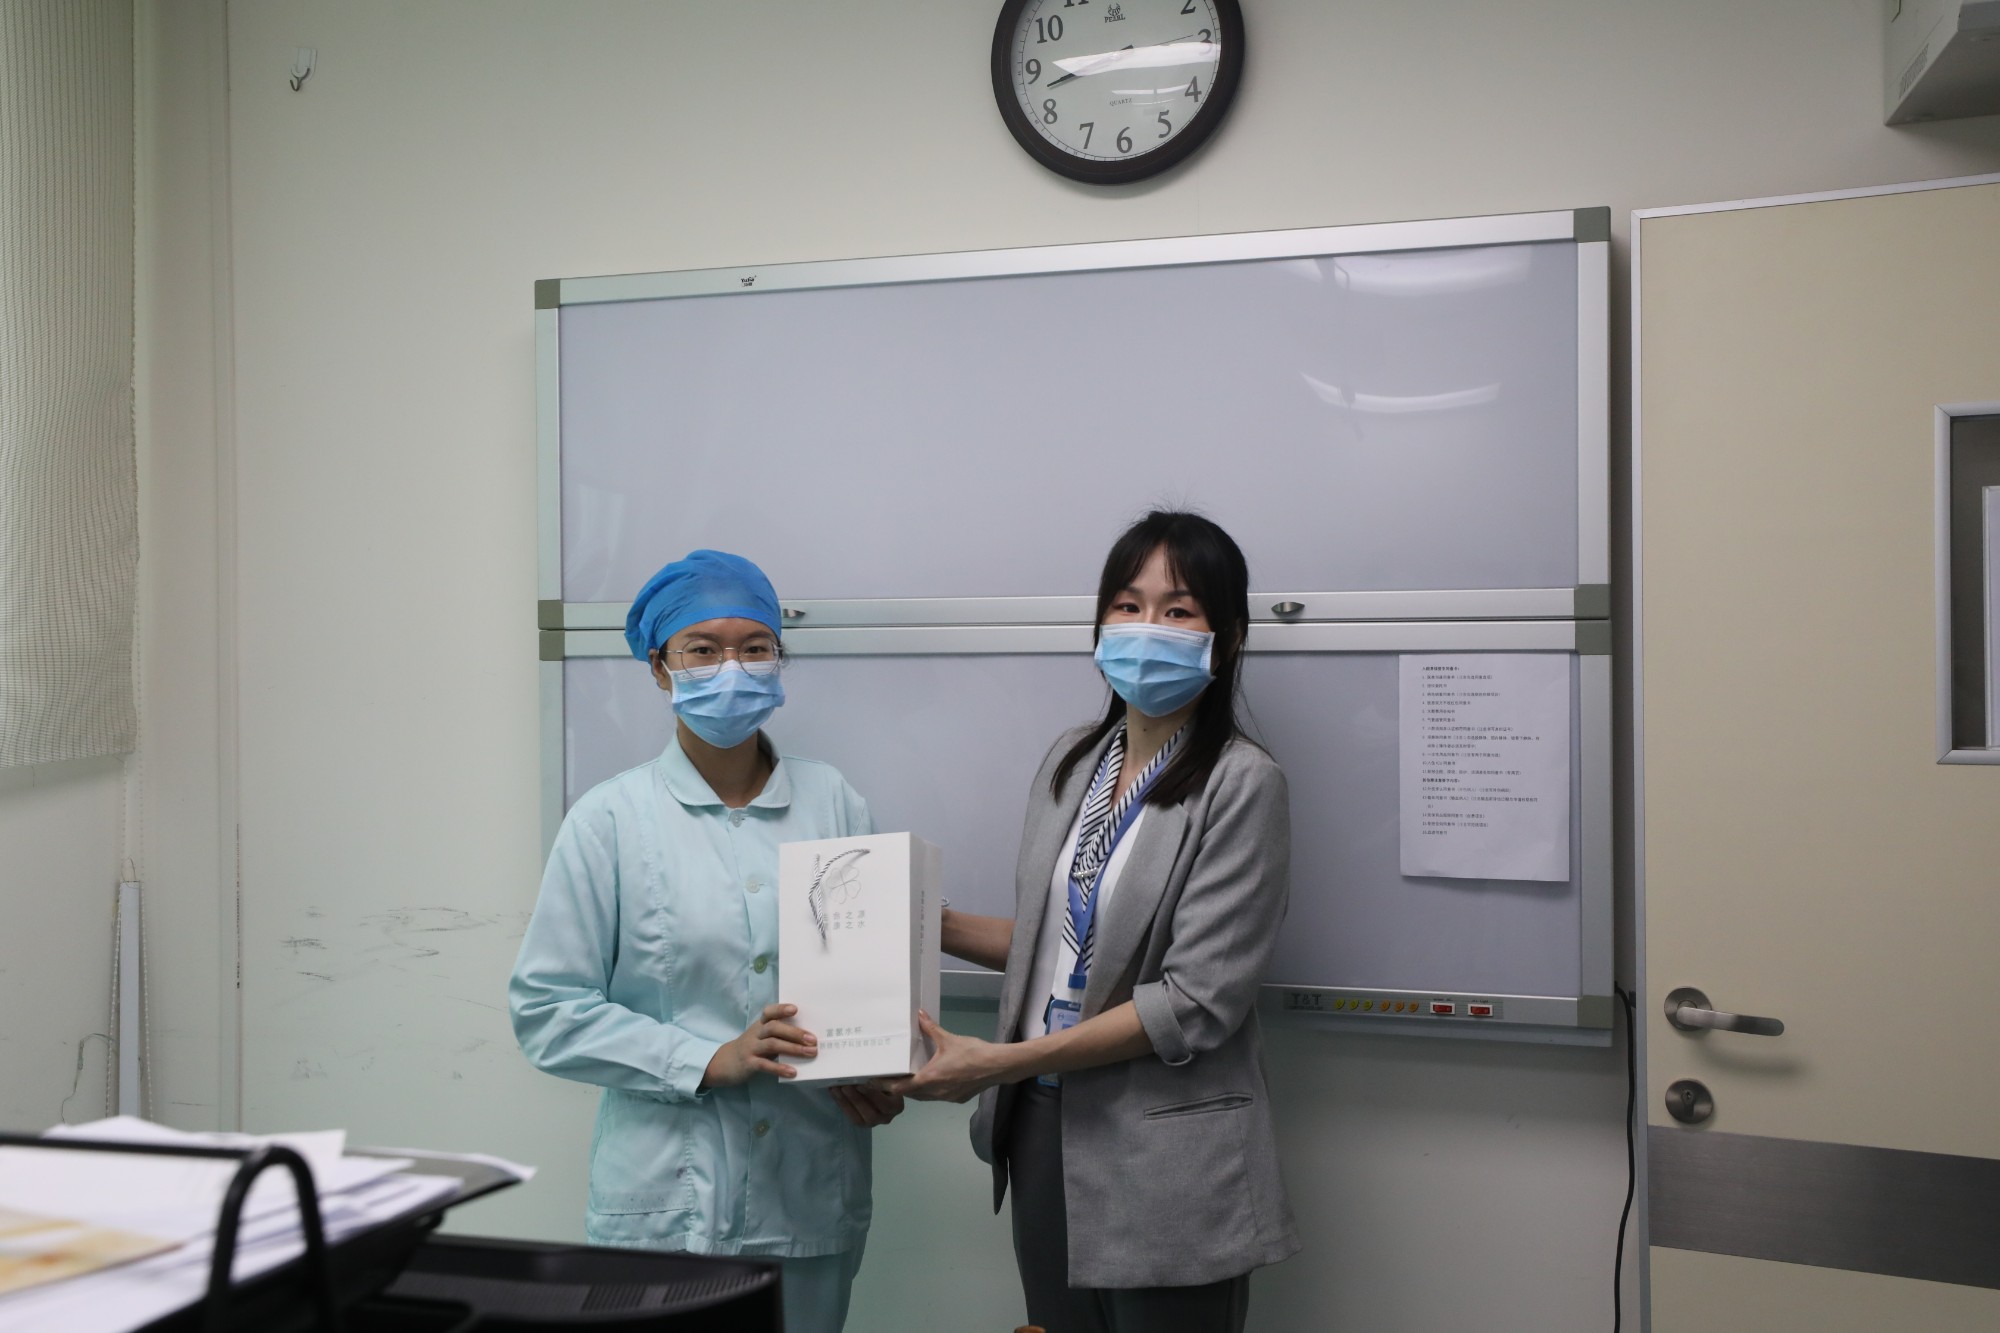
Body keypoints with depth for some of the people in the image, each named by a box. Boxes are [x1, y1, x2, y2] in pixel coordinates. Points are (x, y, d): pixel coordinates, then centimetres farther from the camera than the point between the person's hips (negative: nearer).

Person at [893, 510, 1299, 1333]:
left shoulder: (1240, 784, -14)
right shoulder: (1071, 761, 6)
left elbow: (1196, 1002, -19)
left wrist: (997, 1062, -19)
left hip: (1165, 1165, -6)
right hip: (1045, 1133, 6)